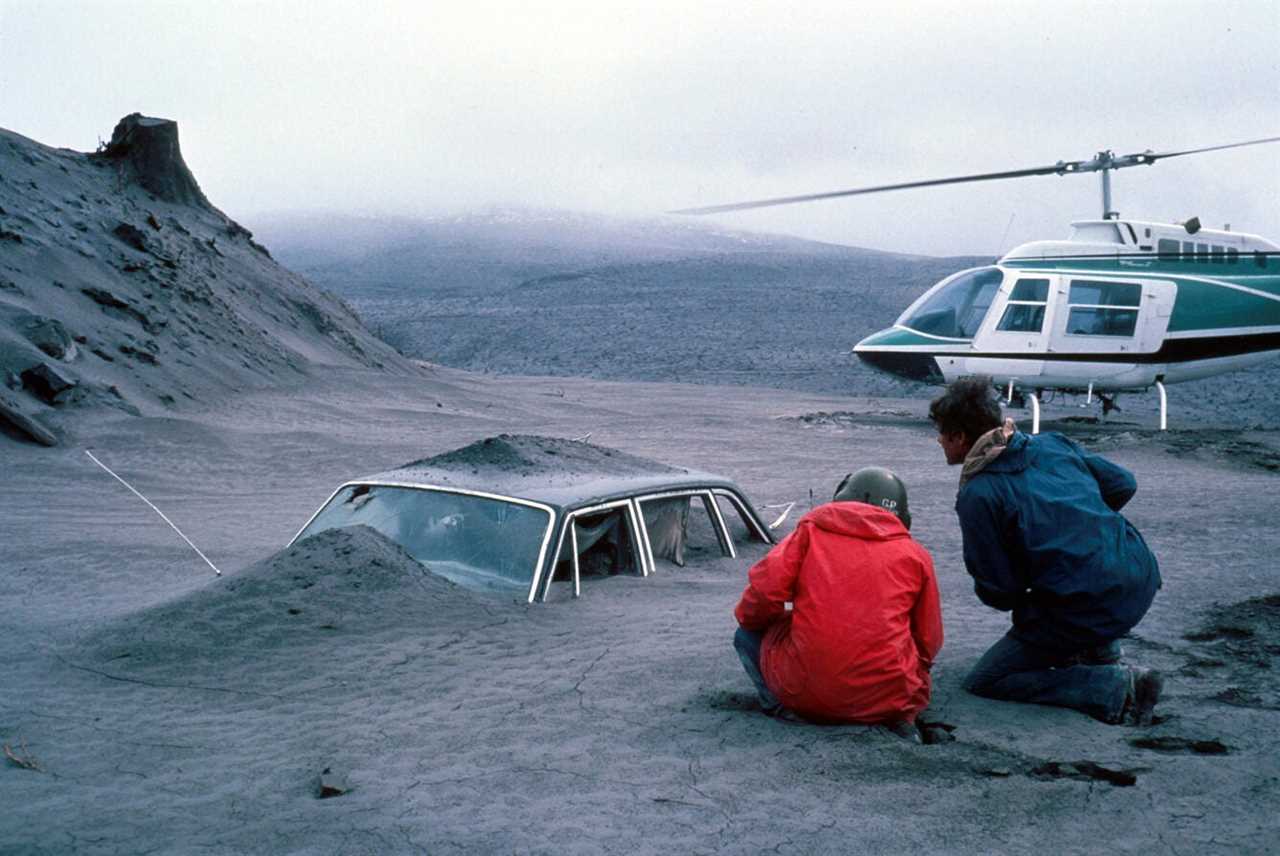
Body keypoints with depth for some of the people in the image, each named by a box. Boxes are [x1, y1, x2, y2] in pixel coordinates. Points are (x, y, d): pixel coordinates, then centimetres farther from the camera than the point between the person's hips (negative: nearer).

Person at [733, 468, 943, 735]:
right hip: (888, 699, 2)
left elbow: (765, 591, -4)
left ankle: (783, 710, 0)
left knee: (748, 634, 23)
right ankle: (897, 719, 6)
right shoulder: (915, 555, 11)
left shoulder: (810, 531, 7)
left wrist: (747, 618, 20)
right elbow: (928, 644, 14)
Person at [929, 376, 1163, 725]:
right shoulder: (1051, 443, 9)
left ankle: (1117, 689, -7)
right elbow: (1123, 484, 20)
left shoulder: (976, 496, -10)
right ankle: (1100, 654, 28)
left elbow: (997, 593, -7)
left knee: (983, 681, 5)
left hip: (1086, 608, -8)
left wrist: (1016, 598, 16)